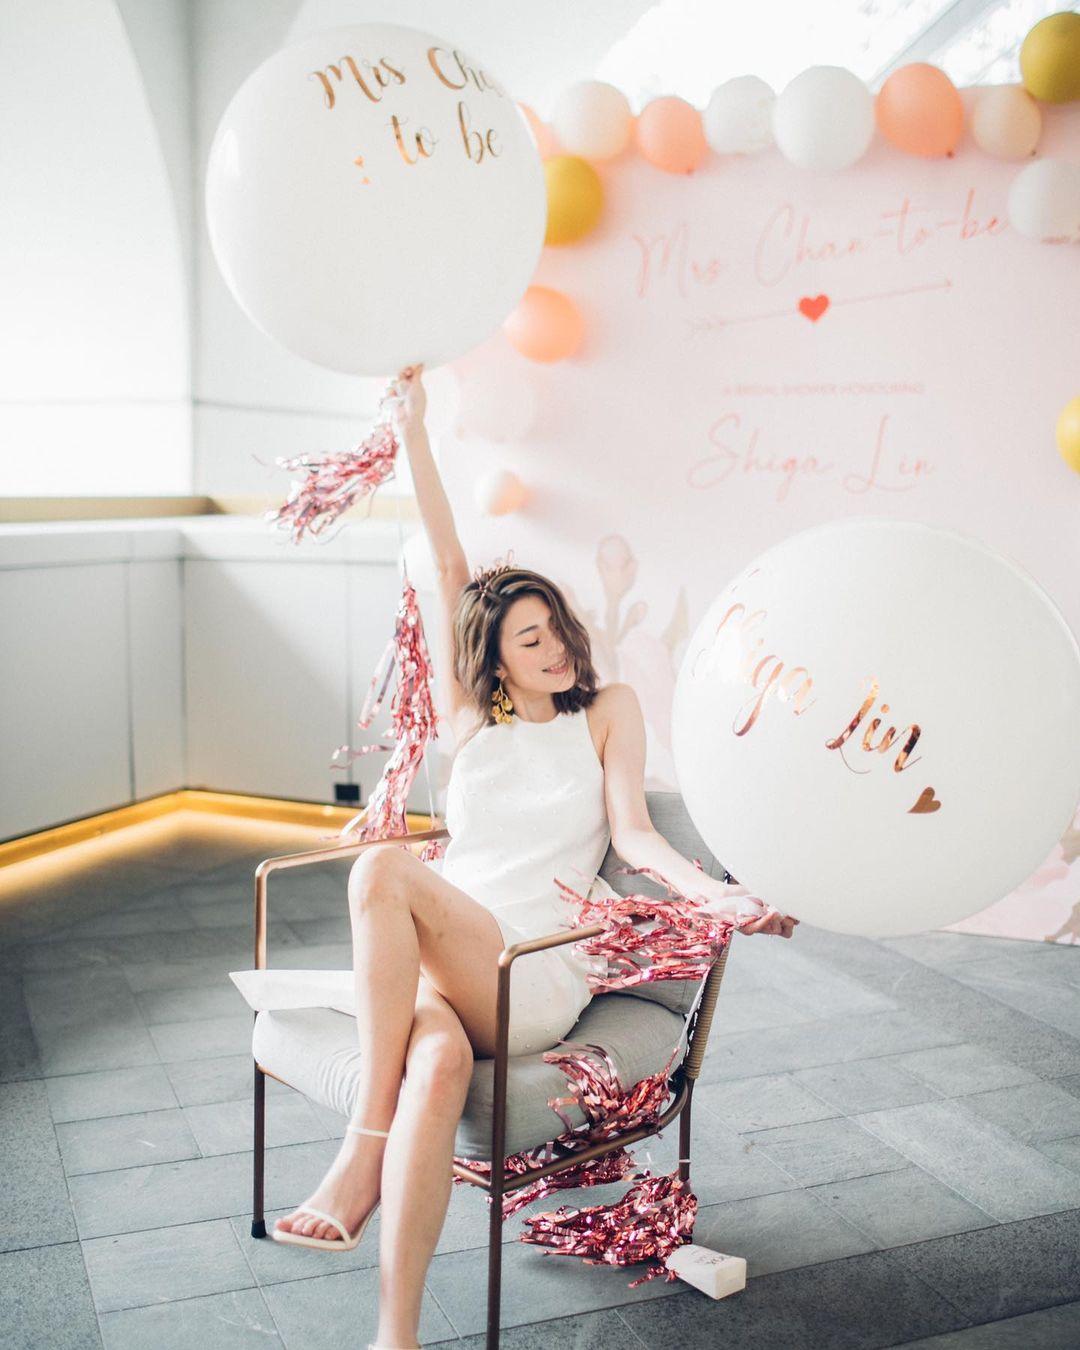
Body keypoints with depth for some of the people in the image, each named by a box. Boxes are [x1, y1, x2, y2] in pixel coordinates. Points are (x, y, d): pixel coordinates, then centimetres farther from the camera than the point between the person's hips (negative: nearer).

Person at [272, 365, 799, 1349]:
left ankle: (365, 1148, -33)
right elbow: (449, 567, 15)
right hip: (440, 964, 2)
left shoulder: (609, 711, 15)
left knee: (381, 869, -33)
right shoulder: (472, 716, 18)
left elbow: (632, 832, 3)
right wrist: (412, 427, 15)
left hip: (539, 980, -2)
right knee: (438, 1061, -37)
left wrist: (720, 894, -17)